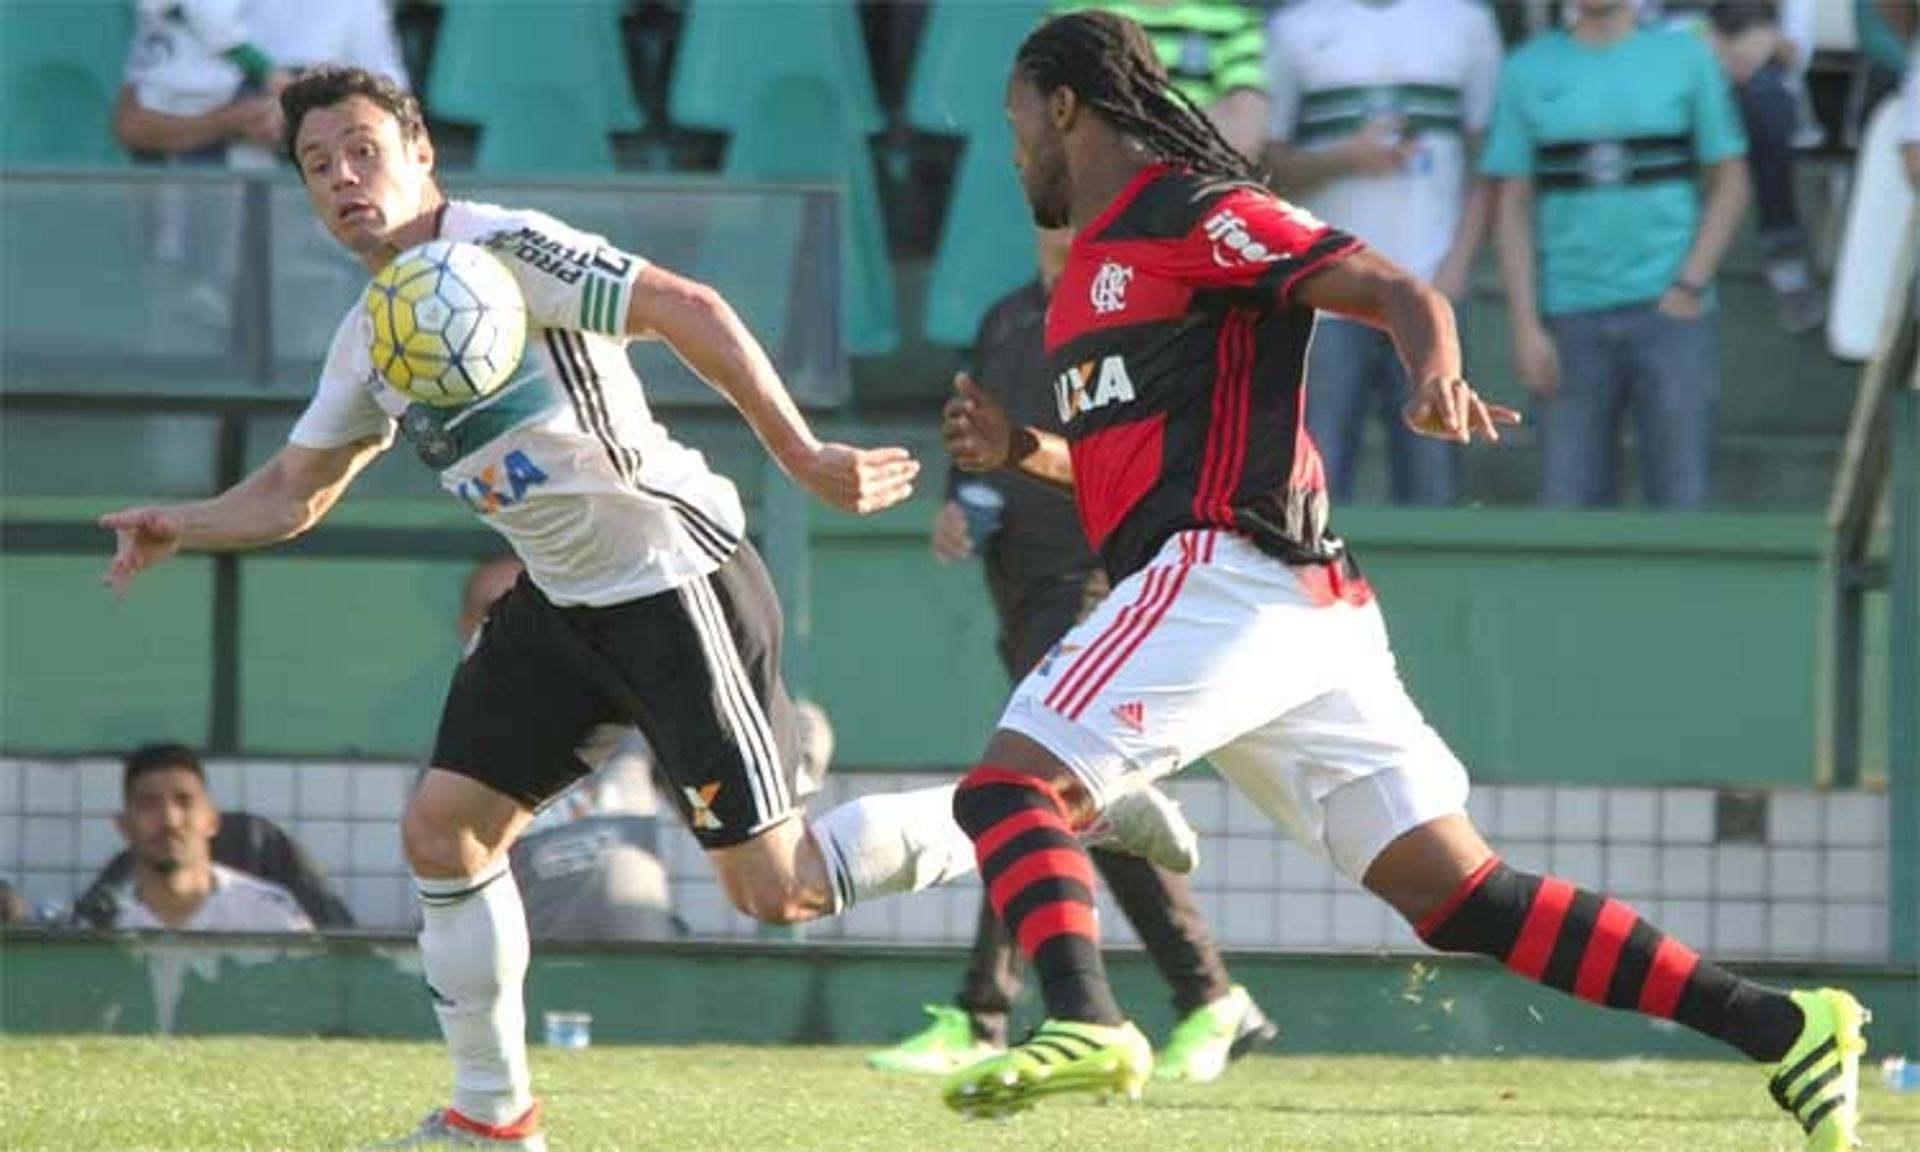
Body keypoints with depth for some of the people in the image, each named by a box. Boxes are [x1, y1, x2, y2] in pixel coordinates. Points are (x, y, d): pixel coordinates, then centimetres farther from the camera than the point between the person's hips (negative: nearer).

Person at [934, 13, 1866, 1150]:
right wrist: (1025, 451, 19)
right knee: (1455, 892, 0)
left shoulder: (1194, 213, -2)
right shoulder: (1099, 260, 26)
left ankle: (1085, 1023, -36)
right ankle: (1784, 1026, -5)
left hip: (1227, 576, -9)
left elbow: (1401, 292, -11)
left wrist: (1437, 375, -32)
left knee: (1009, 787, -14)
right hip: (1310, 610, 9)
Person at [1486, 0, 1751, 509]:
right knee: (1569, 500, 0)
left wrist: (1690, 286, -5)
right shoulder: (1527, 70, 6)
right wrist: (1526, 327, -2)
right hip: (1570, 316, 1)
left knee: (1681, 501, -4)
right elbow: (1513, 208, 7)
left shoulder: (1686, 57, 5)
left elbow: (1730, 185, 7)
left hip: (1671, 313, -1)